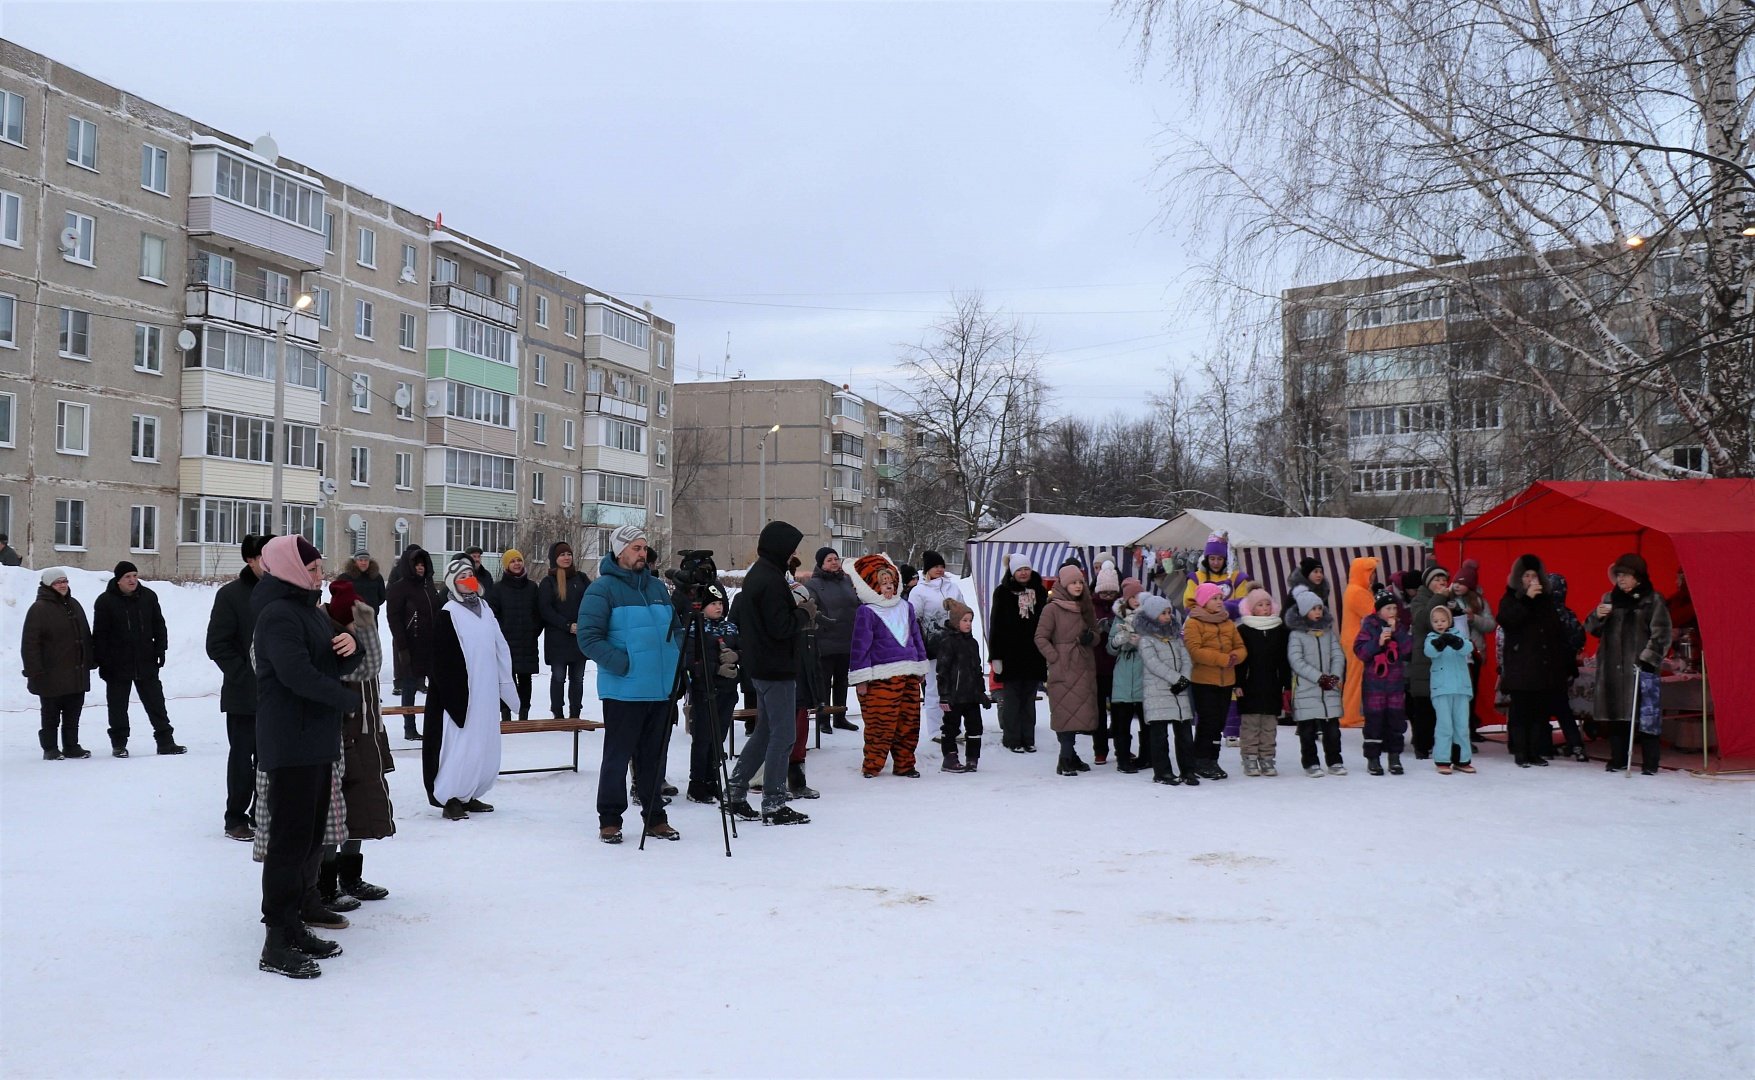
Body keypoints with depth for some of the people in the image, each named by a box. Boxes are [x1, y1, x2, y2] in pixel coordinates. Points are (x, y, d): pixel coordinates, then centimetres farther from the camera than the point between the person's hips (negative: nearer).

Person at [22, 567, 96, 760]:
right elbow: (30, 643, -12)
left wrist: (91, 661, 17)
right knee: (51, 715, 4)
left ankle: (71, 746, 19)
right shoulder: (39, 609, -9)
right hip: (51, 676, -6)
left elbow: (86, 637, 20)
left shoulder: (74, 605, 13)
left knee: (73, 714, 11)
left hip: (77, 674, 6)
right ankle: (50, 749, 12)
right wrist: (34, 670, -17)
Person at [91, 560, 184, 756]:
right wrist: (103, 662, -9)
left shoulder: (148, 597, 4)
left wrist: (160, 649, 2)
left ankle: (165, 742, 8)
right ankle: (119, 744, 18)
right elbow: (99, 635, -5)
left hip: (146, 663, 3)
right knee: (118, 707, 8)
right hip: (117, 665, -2)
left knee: (156, 703, 4)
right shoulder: (105, 601, -6)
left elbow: (159, 625, 11)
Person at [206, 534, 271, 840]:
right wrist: (245, 676, -14)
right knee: (242, 755, 5)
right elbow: (217, 645, -8)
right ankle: (236, 818, 15)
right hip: (243, 693, -4)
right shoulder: (231, 594, -6)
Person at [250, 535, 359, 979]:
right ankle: (277, 944, -2)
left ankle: (295, 925, 25)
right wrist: (348, 697, -10)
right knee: (290, 839, -7)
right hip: (290, 745, -10)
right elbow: (298, 674, -25)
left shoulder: (311, 610, 17)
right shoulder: (278, 614, -14)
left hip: (318, 742, 10)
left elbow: (333, 666, 19)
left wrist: (349, 649, -5)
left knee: (311, 838, 15)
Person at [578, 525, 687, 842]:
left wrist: (677, 659, 7)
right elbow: (588, 638, -12)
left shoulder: (657, 587, 14)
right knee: (617, 756, 1)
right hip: (623, 691, -6)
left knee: (654, 756, 12)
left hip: (661, 689, 6)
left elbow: (676, 628, 25)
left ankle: (655, 817, 21)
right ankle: (610, 820, 11)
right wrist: (623, 664, -18)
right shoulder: (603, 589, -6)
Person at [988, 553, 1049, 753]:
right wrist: (996, 655, -9)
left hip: (1033, 654, 3)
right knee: (1012, 698, 1)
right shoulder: (1003, 592, -2)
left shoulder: (1040, 591, 8)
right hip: (1010, 654, -3)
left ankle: (1028, 739, 14)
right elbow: (996, 625, -3)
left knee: (1029, 699, 8)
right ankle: (1012, 739, 7)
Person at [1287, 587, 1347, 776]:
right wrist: (1319, 677, -16)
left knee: (1332, 727, 6)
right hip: (1306, 690, -4)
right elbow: (1296, 661, -11)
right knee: (1308, 729, 2)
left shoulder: (1329, 632, 11)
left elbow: (1338, 655, 7)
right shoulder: (1296, 634, -4)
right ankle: (1310, 763, 12)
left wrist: (1336, 676, -10)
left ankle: (1334, 762, 17)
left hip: (1330, 689, 4)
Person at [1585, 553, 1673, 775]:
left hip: (1641, 667, -5)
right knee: (1615, 715, 7)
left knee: (1646, 715, -8)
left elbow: (1662, 633, -5)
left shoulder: (1653, 600, 0)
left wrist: (1648, 658, -15)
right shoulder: (1609, 598, 16)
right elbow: (1592, 629, 16)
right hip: (1612, 667, 5)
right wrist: (1597, 616, -5)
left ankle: (1650, 763, -1)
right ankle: (1618, 759, 17)